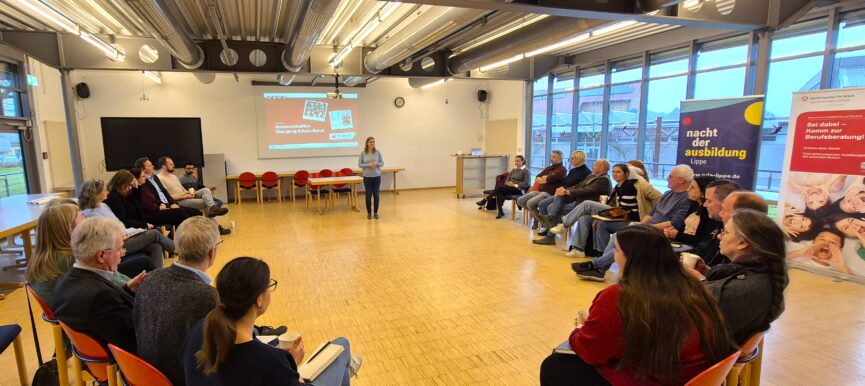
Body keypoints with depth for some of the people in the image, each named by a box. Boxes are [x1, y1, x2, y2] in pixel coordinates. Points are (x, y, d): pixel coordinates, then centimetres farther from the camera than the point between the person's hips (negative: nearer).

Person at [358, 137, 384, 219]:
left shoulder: (378, 152, 1)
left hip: (377, 176, 1)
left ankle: (375, 212, 15)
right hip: (367, 177, -1)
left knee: (376, 195, 4)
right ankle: (369, 213, 16)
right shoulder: (363, 153, -2)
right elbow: (359, 164, -2)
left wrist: (376, 163, -16)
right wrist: (368, 165, -16)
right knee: (368, 195, 4)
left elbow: (382, 163, 4)